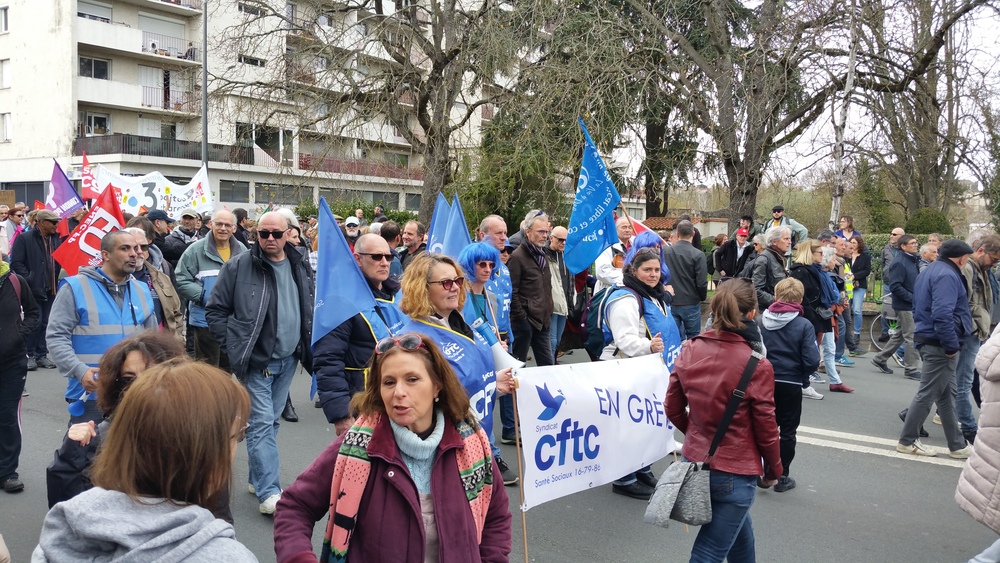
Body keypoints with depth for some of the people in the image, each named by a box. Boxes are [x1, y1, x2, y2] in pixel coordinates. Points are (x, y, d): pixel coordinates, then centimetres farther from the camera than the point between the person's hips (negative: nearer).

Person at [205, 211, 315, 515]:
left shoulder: (301, 267, 6)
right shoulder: (238, 267, -9)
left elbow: (310, 309, 17)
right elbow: (215, 310, -3)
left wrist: (306, 346, 9)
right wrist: (233, 348, -7)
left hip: (288, 359, 5)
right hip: (256, 360, -5)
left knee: (271, 421, 16)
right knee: (262, 423, -8)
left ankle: (258, 478, 30)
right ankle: (269, 492, -6)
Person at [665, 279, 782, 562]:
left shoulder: (689, 350, -7)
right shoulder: (756, 365, -20)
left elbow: (673, 409, 2)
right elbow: (765, 427, -12)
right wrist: (774, 469, 6)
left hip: (695, 461, 6)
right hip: (735, 471, -5)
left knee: (740, 530, 29)